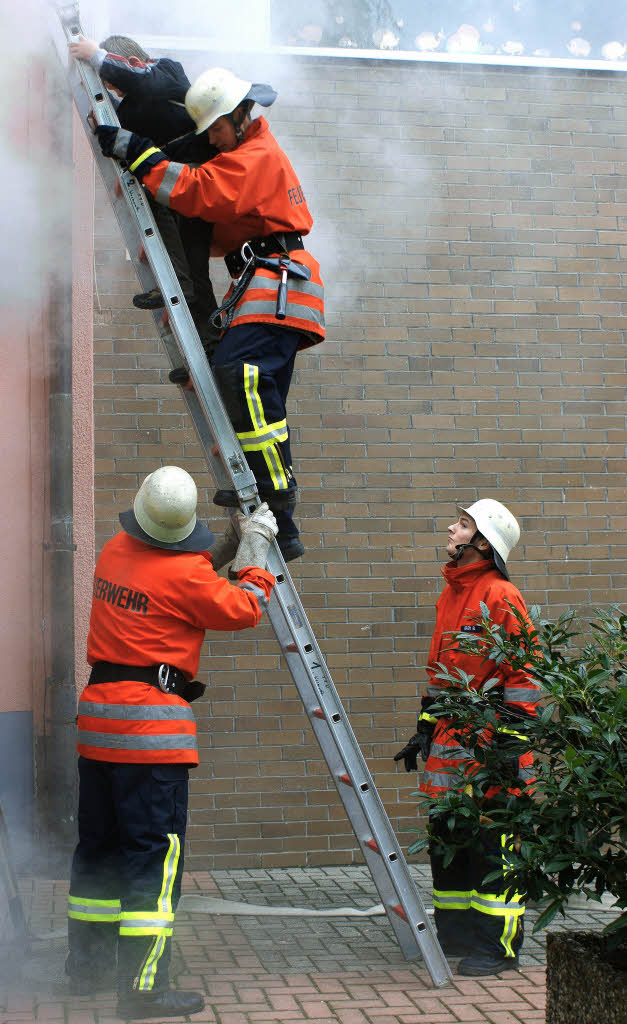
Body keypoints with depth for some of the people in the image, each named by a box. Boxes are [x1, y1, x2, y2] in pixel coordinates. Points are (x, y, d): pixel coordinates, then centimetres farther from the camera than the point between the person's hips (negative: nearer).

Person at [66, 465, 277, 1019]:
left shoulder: (114, 552, 7)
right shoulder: (185, 573, -14)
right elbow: (243, 609, 1)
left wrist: (229, 545, 18)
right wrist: (255, 551, 12)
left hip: (97, 717, 8)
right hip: (153, 726, -8)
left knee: (98, 847, 16)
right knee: (154, 853, -4)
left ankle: (86, 968, 28)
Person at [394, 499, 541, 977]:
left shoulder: (501, 596, -10)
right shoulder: (450, 596, 16)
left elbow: (524, 672, -13)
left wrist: (512, 740, -17)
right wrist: (425, 730, 21)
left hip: (489, 741, -9)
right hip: (449, 739, 9)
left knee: (491, 842, -4)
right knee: (447, 838, 13)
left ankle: (498, 946, 4)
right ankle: (456, 932, 26)